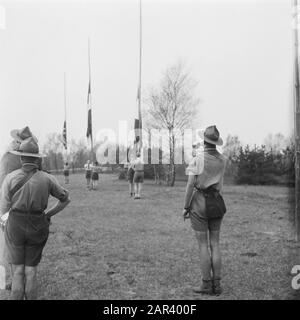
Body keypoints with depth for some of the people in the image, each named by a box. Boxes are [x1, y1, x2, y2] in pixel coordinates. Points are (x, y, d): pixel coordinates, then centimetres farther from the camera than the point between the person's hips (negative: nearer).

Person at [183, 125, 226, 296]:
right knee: (215, 245, 8)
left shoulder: (197, 159, -12)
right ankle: (217, 284, 9)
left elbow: (190, 185, -15)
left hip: (199, 204, -4)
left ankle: (207, 284, 5)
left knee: (203, 246, 1)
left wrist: (186, 207, -6)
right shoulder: (223, 160, 3)